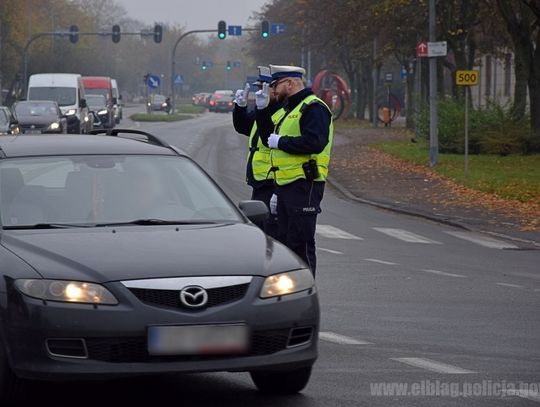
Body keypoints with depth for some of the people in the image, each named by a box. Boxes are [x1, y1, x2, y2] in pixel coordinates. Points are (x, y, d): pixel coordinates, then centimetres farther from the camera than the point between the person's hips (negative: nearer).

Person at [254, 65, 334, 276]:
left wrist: (281, 142, -16)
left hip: (303, 185, -10)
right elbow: (269, 137, 25)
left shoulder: (313, 108, -11)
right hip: (285, 185, 10)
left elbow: (315, 142, -25)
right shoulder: (291, 110, 22)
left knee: (301, 242, -8)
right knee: (284, 240, 15)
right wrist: (262, 109, 14)